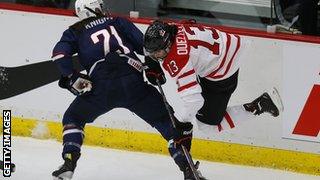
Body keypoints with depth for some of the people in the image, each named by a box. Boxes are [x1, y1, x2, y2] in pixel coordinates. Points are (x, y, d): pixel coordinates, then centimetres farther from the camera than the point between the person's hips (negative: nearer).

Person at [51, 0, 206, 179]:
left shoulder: (75, 31, 21)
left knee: (73, 118, 24)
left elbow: (60, 52, 3)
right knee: (166, 119, 11)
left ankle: (69, 164, 6)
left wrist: (72, 77, 5)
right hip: (133, 83, 0)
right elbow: (144, 44, 15)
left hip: (101, 88, 0)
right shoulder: (118, 22, 24)